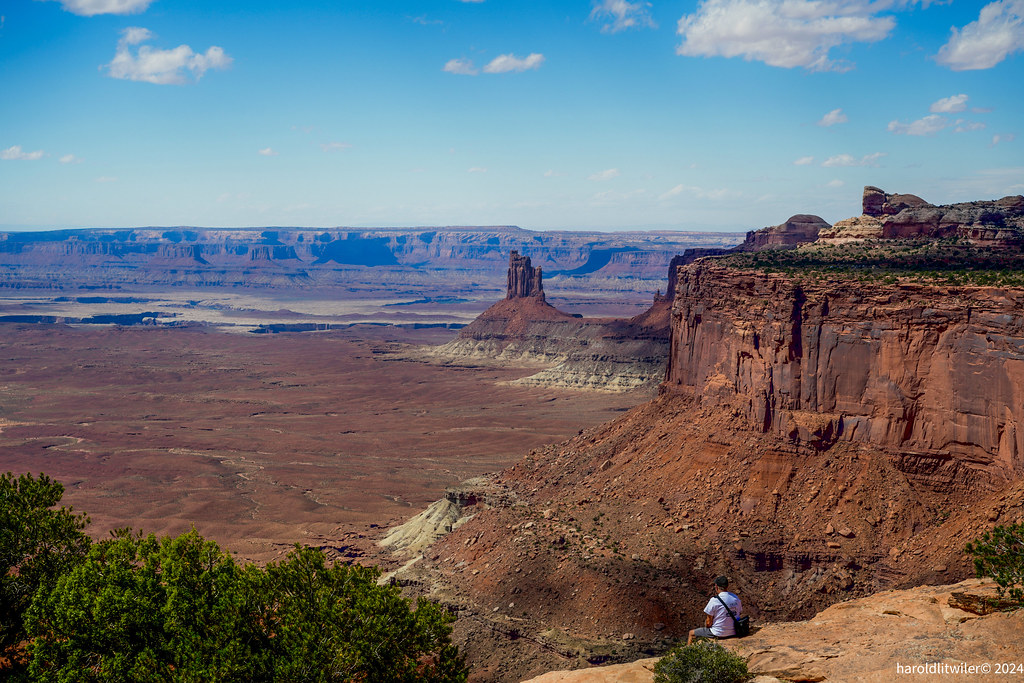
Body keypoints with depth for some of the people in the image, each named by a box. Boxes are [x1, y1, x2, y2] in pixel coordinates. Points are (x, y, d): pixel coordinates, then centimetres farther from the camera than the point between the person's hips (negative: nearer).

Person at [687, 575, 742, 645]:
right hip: (734, 632, 6)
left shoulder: (714, 600, -20)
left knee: (691, 633, 15)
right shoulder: (735, 598, -3)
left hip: (719, 634, -6)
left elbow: (708, 623, -14)